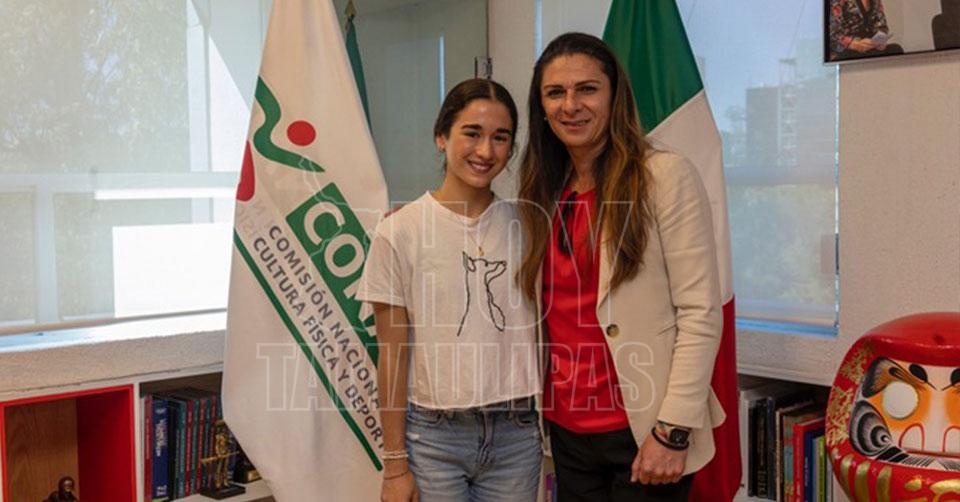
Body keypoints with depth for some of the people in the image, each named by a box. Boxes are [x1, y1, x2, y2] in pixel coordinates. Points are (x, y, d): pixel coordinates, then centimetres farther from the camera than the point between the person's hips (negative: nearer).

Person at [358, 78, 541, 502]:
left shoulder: (524, 227, 2)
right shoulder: (400, 231, -7)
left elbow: (536, 331, 9)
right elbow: (393, 354, -5)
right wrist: (395, 464, -3)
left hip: (516, 434, 3)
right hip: (432, 435, -2)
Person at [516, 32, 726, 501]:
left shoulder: (666, 176, -8)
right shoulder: (545, 192, 9)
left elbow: (700, 313, -12)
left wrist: (674, 428, -16)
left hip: (643, 428, -5)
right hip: (568, 429, 6)